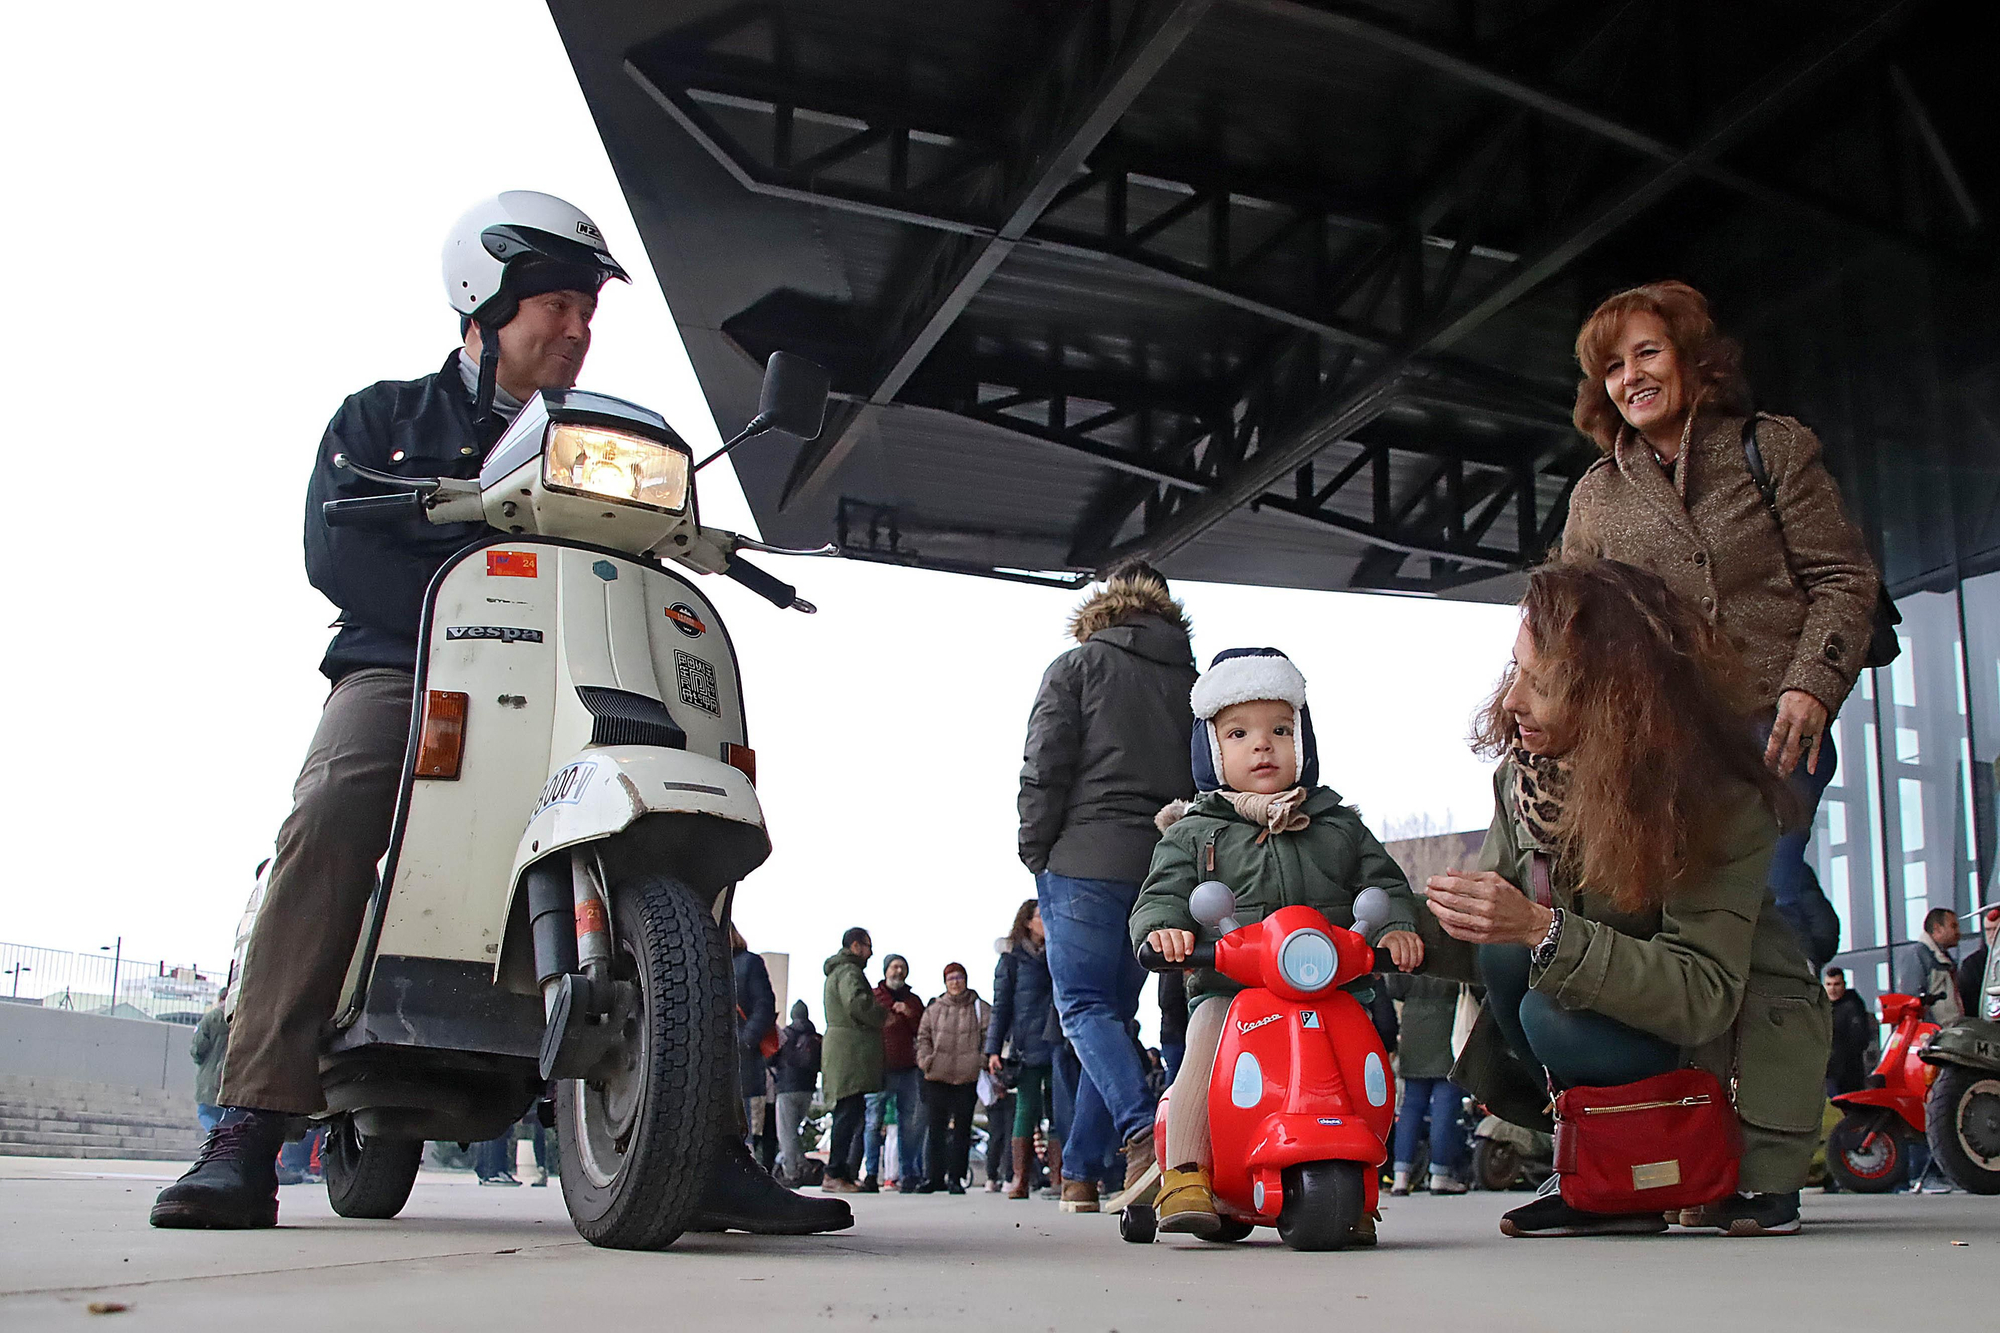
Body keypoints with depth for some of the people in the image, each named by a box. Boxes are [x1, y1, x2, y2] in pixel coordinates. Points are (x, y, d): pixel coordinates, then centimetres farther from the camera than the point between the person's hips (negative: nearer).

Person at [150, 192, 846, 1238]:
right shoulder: (386, 417, 16)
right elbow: (334, 546, -2)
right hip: (404, 669, -3)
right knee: (332, 818, -33)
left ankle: (706, 1142, -21)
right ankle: (249, 1130, -32)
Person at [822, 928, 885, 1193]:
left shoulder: (837, 972, 25)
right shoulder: (849, 971, -9)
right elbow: (856, 1002, -25)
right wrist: (882, 1017, -11)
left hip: (839, 1049, 11)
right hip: (850, 1050, -11)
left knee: (849, 1113, 12)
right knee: (850, 1113, -11)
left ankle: (846, 1173, 13)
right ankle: (835, 1174, -13)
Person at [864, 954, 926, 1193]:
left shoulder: (913, 1001, 17)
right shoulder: (873, 996, 9)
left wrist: (910, 1014, -3)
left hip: (908, 1071, 3)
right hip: (880, 1070, -3)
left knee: (910, 1124, 2)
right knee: (874, 1123, -9)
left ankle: (908, 1175, 8)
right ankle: (870, 1175, -5)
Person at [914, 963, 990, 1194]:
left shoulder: (979, 1008, 7)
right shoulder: (934, 1009, 12)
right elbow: (923, 1036, 13)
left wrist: (984, 1060, -9)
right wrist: (925, 1058, -3)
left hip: (967, 1078, -1)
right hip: (936, 1078, 1)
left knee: (961, 1129, 1)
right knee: (934, 1129, 2)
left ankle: (956, 1178, 7)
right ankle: (934, 1176, 10)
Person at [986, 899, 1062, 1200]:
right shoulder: (1012, 960, 6)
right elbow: (1000, 1007, 2)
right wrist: (993, 1049, -6)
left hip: (1059, 1047, 3)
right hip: (1027, 1047, -3)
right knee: (1027, 1110, -3)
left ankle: (1057, 1178, 1)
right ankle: (1020, 1180, 0)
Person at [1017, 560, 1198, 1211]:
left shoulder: (1076, 665, 6)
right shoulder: (1194, 681, 17)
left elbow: (1044, 766, -4)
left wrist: (1035, 851, 2)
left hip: (1086, 859, -4)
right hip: (1164, 866, 5)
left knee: (1085, 1007, -4)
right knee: (1113, 1011, 11)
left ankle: (1142, 1133, -26)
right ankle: (1080, 1170, 12)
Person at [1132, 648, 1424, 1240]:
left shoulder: (1339, 825, 16)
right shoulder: (1193, 832, 11)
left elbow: (1383, 881, 13)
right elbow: (1163, 894, 3)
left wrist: (1396, 926, -9)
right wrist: (1164, 926, -21)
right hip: (1229, 989, -1)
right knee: (1207, 1044, -27)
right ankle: (1185, 1175, -23)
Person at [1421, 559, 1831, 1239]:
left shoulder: (1720, 800, -25)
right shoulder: (1522, 775, -8)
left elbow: (1704, 997, -33)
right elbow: (1489, 933, -3)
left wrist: (1544, 929, -43)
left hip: (1737, 1040, -6)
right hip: (1628, 1003, 6)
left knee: (1555, 1018, -30)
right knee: (1508, 954, -21)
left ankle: (1749, 1180, -6)